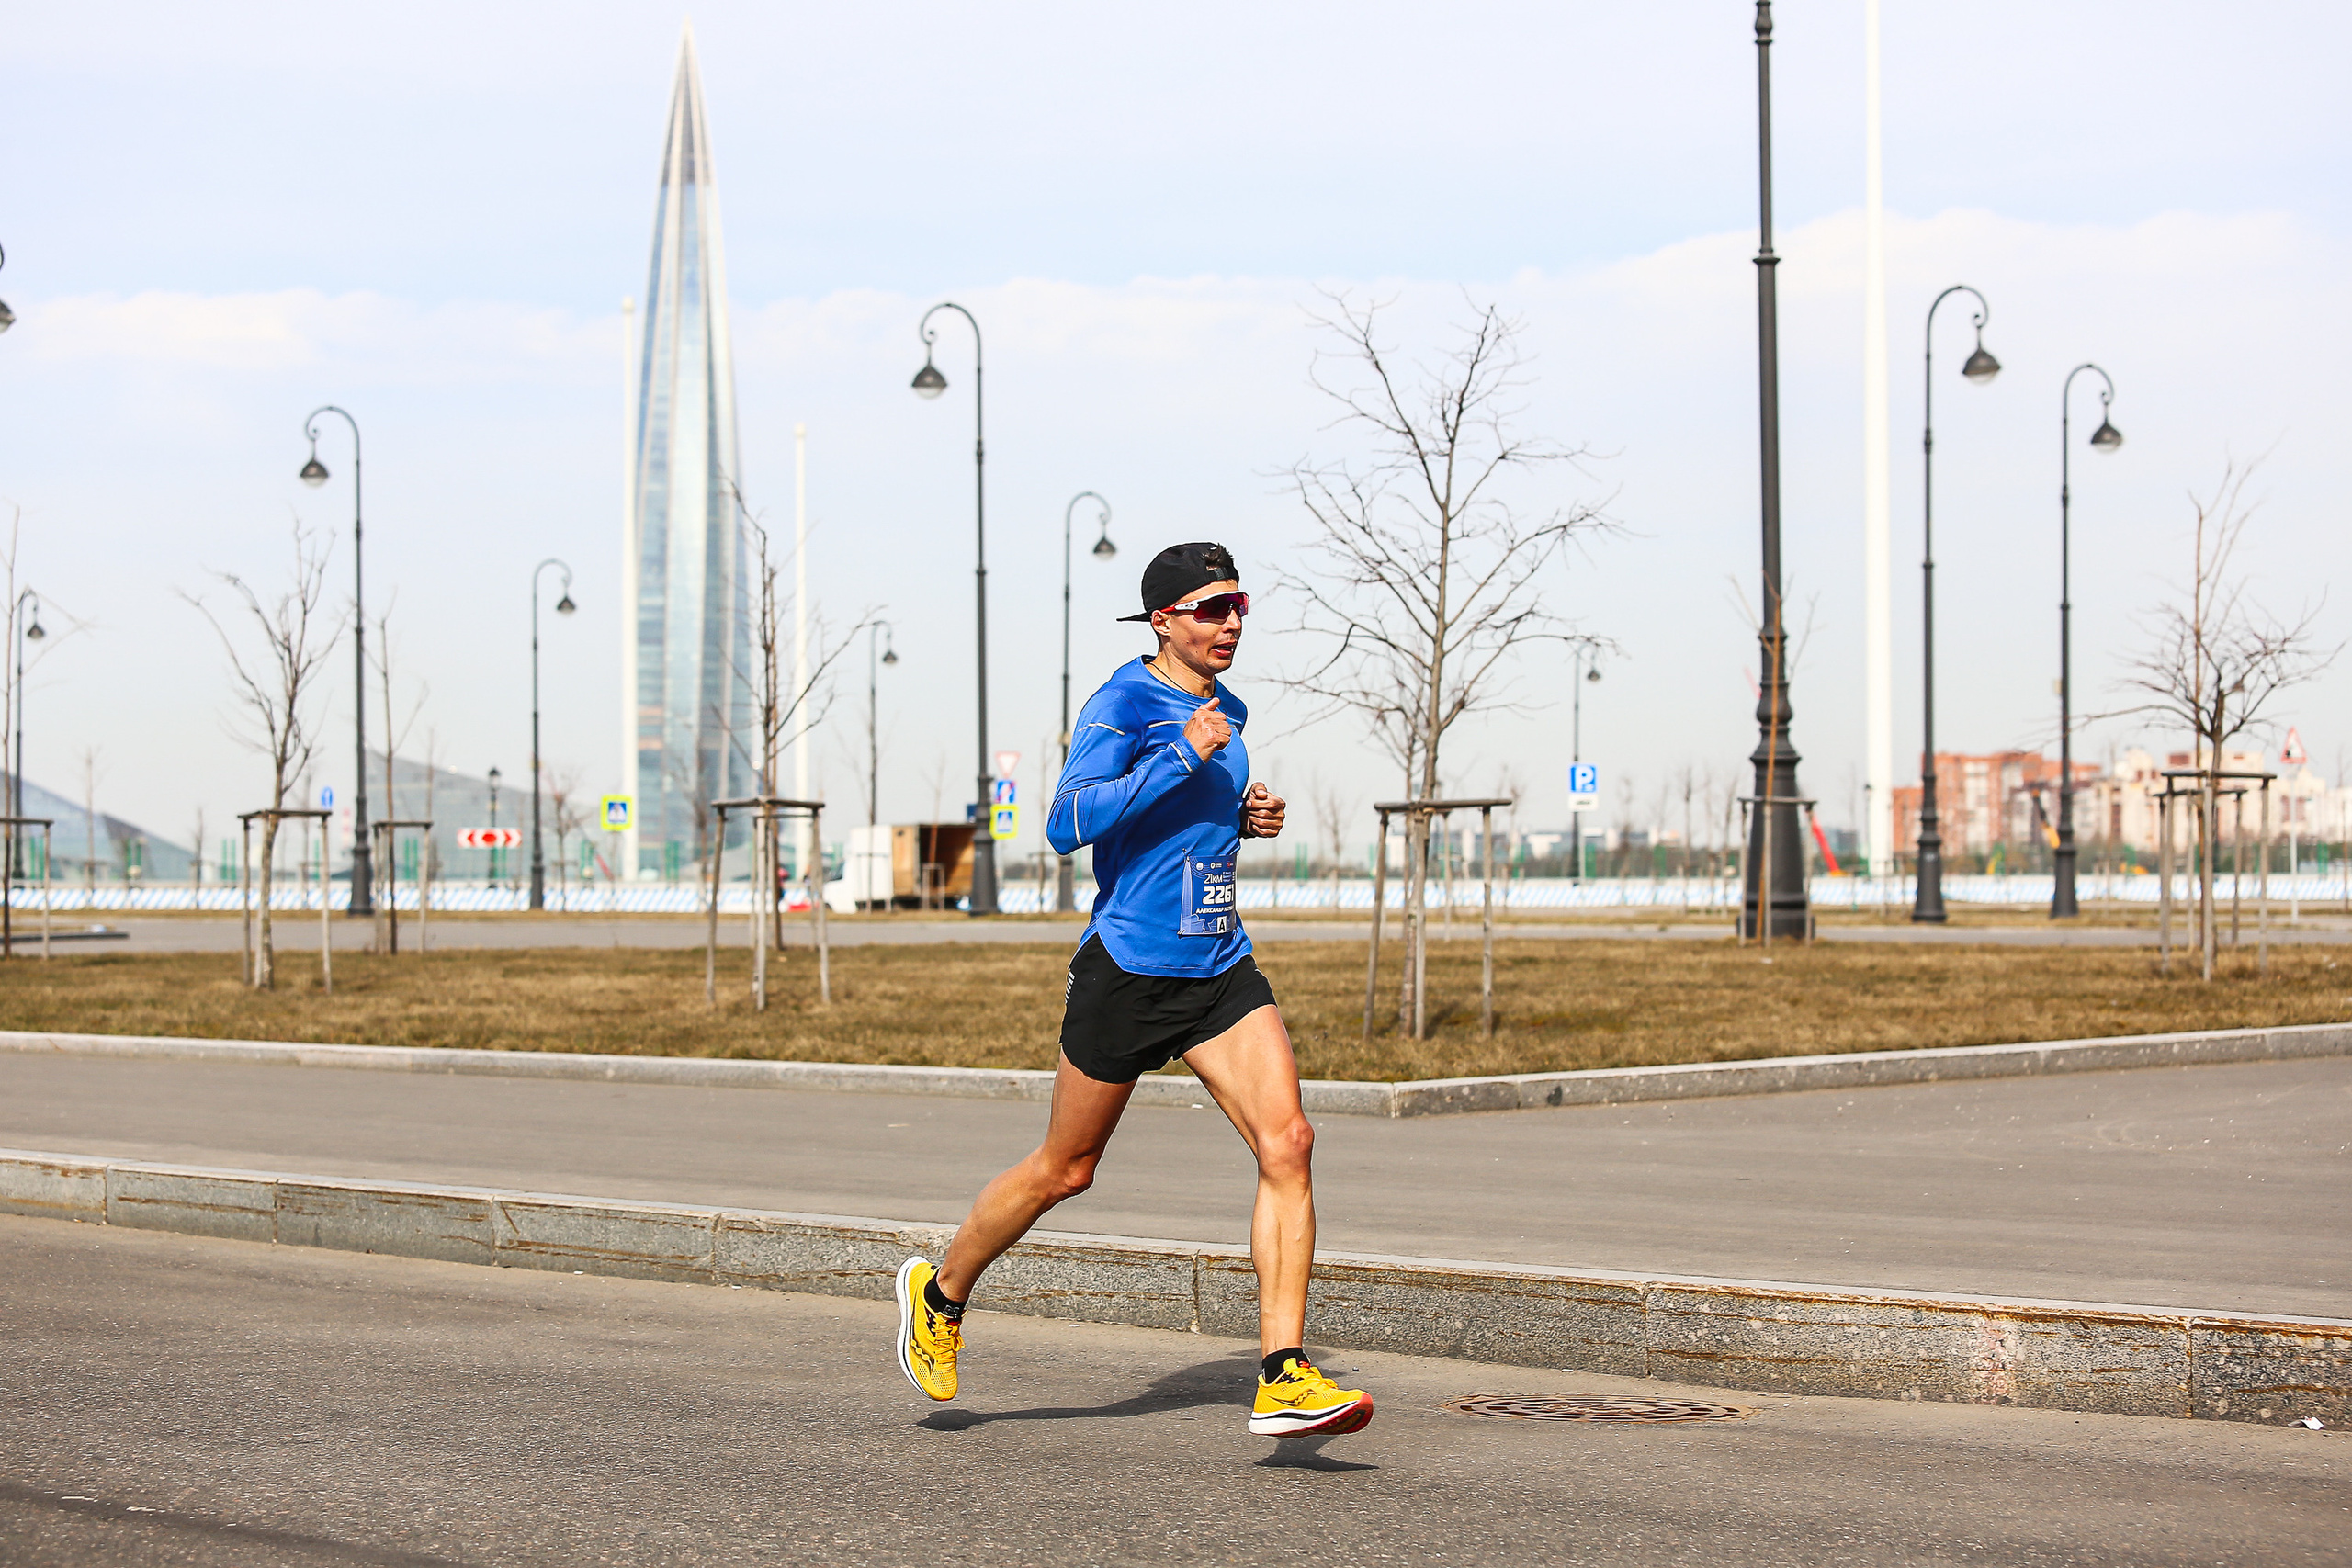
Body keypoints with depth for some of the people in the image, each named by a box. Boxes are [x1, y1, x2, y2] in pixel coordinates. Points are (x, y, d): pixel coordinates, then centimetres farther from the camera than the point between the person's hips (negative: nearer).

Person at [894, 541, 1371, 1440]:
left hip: (1221, 972, 6)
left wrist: (1242, 819, 9)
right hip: (1129, 970, -6)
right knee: (1066, 1170, 8)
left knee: (1288, 1142, -13)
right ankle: (941, 1292, 35)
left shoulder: (1225, 711, 12)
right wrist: (1183, 756, -29)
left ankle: (1282, 1380, -15)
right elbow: (1068, 825, -25)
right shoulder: (1123, 704, -12)